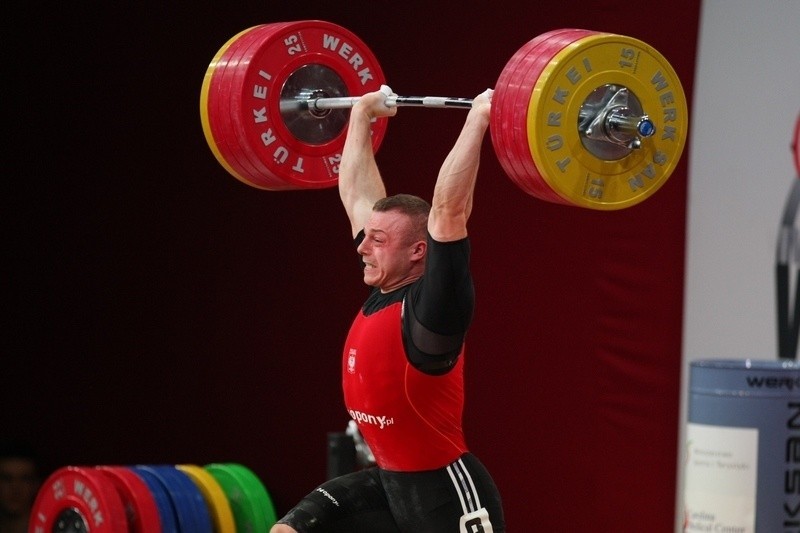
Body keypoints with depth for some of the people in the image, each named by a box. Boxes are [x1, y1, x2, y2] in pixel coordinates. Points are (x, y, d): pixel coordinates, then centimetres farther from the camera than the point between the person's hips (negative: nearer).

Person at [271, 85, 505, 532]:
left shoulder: (432, 305, -17)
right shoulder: (380, 293, 4)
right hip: (389, 482, 9)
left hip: (444, 490, -9)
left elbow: (449, 208, -27)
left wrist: (477, 121, -27)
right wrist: (362, 114, 20)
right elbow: (358, 194, 14)